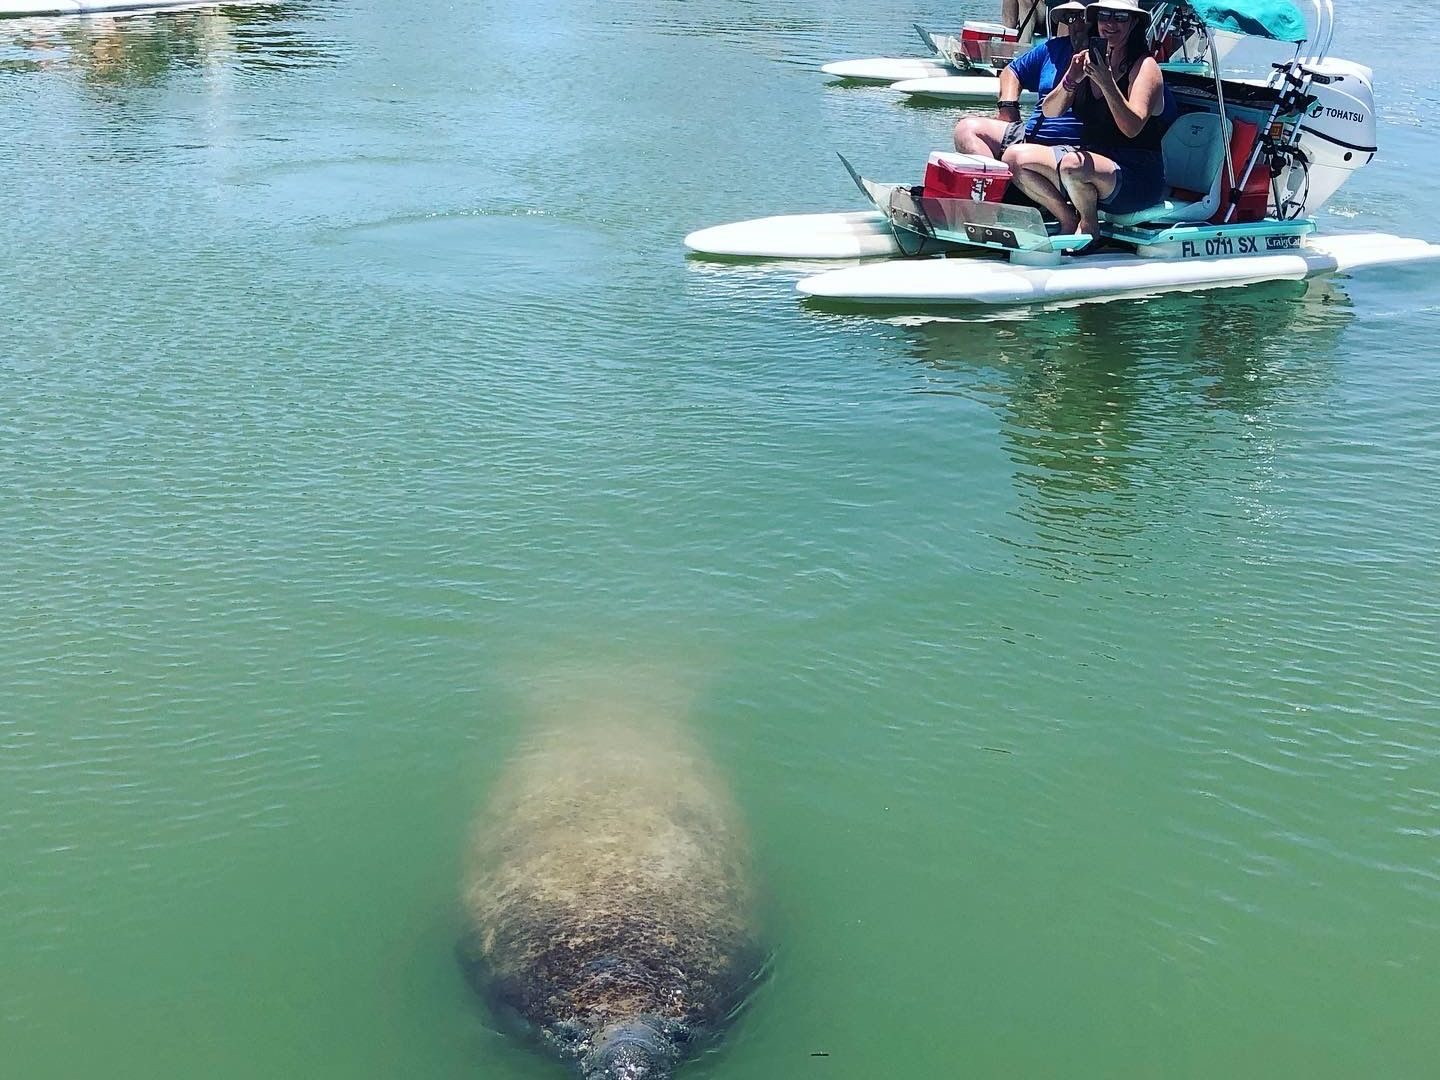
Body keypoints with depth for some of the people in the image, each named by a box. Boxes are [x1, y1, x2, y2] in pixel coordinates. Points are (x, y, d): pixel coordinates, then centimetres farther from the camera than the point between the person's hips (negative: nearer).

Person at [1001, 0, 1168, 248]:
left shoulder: (1144, 66, -8)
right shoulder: (1088, 59, 10)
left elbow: (1132, 128, -21)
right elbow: (1049, 111, 3)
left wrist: (1106, 82, -29)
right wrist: (1070, 81, -16)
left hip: (1138, 178, -6)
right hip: (1089, 159, 6)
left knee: (1072, 166, -37)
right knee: (1015, 157, -10)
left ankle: (1089, 227, -6)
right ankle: (1069, 220, 2)